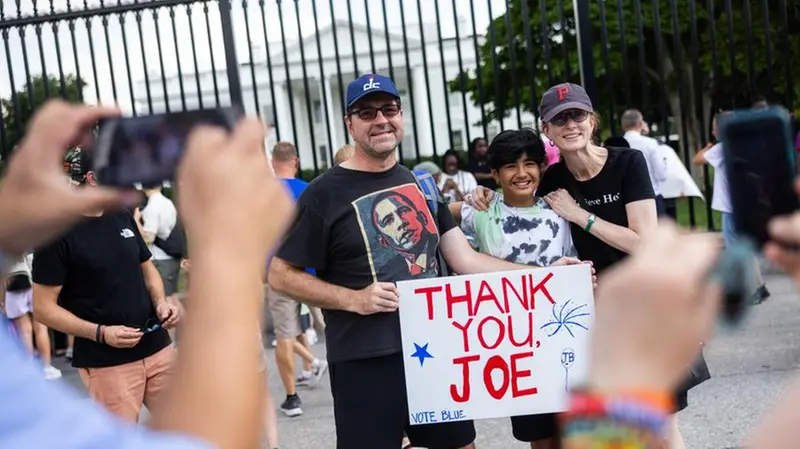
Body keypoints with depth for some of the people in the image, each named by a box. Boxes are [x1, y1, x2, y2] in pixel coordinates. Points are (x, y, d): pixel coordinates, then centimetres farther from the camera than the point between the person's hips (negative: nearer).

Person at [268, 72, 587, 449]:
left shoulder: (421, 183, 10)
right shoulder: (326, 193, -7)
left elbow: (464, 259, 10)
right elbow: (281, 275, -6)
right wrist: (353, 299, -18)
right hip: (366, 361, -5)